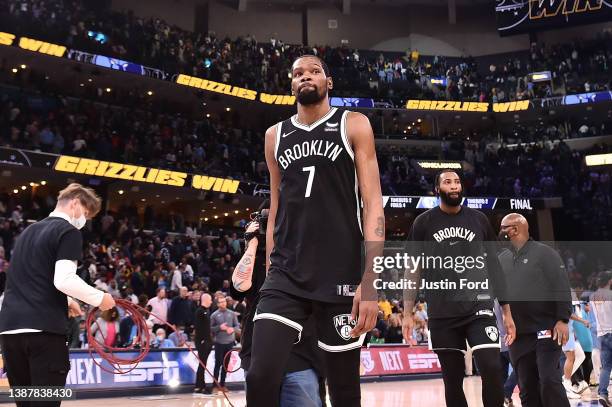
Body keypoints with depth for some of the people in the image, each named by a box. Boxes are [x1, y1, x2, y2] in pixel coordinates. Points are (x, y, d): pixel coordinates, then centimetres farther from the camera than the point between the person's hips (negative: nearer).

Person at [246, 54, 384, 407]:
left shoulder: (354, 125, 3)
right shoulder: (275, 135, 14)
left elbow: (373, 201, -5)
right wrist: (270, 268, 13)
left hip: (342, 275, -2)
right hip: (286, 274, 3)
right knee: (260, 378, -12)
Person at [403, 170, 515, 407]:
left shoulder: (478, 220, 8)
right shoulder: (424, 223, 4)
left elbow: (494, 266, 10)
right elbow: (413, 269, 4)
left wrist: (507, 311, 7)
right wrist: (407, 313, -3)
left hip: (479, 308, 1)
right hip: (442, 314, 0)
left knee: (492, 370, -13)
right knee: (452, 380, 6)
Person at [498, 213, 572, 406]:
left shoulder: (544, 252, -3)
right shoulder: (501, 259, 12)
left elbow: (561, 288, -9)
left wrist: (562, 320, -16)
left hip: (546, 331, -5)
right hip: (518, 335, 5)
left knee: (549, 381, -12)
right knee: (527, 388, 7)